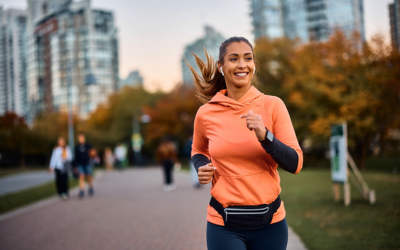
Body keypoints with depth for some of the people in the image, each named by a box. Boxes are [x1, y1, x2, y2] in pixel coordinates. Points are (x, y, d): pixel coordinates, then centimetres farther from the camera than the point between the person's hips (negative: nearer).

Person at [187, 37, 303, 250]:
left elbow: (295, 164, -8)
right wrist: (201, 168, -4)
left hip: (270, 221, 1)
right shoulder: (206, 114, -3)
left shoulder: (272, 105, -5)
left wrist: (264, 136, -23)